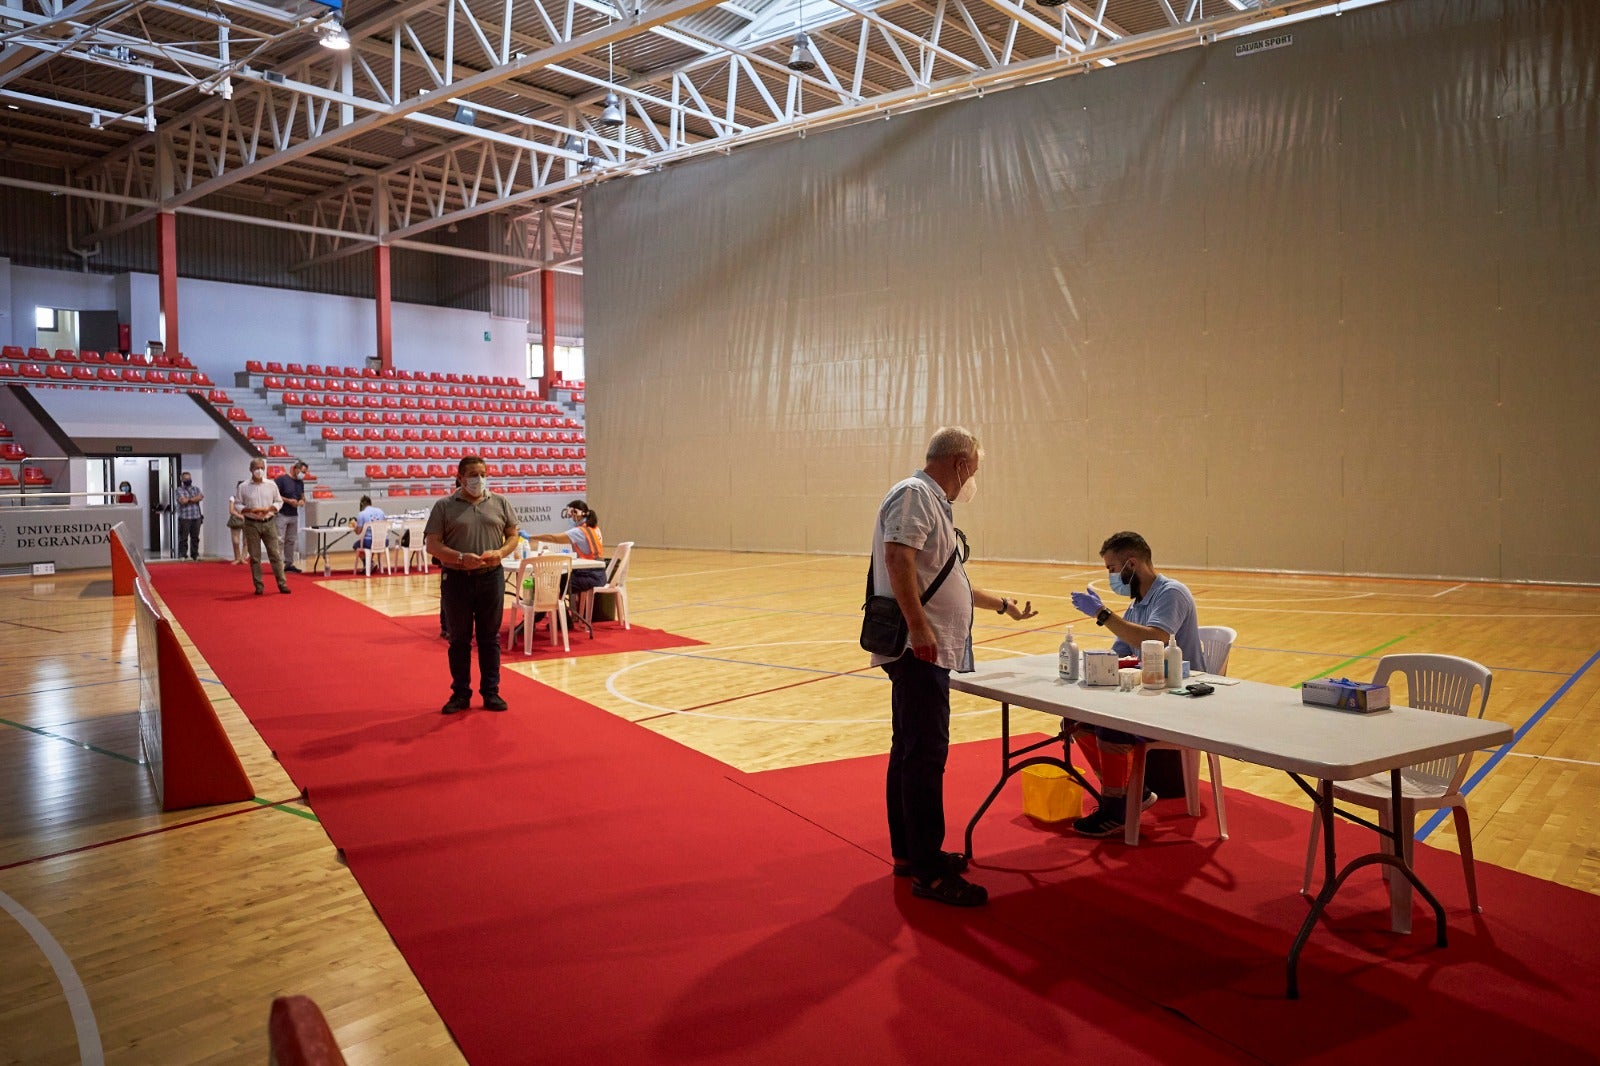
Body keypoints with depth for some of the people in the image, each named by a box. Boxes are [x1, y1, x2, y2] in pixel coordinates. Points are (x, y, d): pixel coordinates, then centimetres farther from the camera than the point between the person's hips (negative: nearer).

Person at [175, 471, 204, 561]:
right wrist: (195, 499, -2)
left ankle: (195, 555, 13)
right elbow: (183, 501, -14)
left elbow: (201, 497, -3)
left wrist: (189, 499, -7)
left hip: (196, 517, 4)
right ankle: (182, 555, 0)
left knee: (195, 537, 7)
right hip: (184, 517, -4)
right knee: (183, 538, -3)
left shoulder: (196, 488, 16)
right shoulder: (179, 490, 2)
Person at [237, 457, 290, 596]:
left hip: (269, 523, 1)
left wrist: (269, 509, -11)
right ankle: (258, 585, 9)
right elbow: (238, 505, 3)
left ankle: (282, 583, 3)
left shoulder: (271, 485, 4)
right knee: (254, 557, 3)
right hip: (251, 524, 0)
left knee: (275, 554, 0)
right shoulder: (243, 487, 1)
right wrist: (250, 510, -16)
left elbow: (279, 502, 8)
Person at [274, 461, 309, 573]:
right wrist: (288, 501, -19)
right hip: (281, 514, -7)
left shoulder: (300, 482, 13)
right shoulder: (282, 479, -8)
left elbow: (302, 496, 23)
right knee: (279, 540, -8)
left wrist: (302, 501, 1)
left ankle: (289, 564, 15)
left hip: (294, 515, 7)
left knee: (291, 540, 9)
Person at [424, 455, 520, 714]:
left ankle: (491, 692, 19)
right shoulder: (444, 506, -1)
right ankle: (460, 693, 19)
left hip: (491, 577, 2)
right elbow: (432, 545, -5)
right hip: (456, 579, -1)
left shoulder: (500, 503, 7)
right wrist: (461, 558, -20)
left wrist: (500, 552, -11)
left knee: (490, 637, 8)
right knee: (459, 639, 8)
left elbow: (513, 535, 10)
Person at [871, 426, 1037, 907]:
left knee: (911, 752, 15)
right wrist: (918, 626, -28)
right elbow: (897, 557, -24)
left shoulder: (933, 503, 22)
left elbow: (947, 582, 30)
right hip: (918, 650, -11)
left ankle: (909, 853, 25)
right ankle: (929, 871, -3)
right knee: (925, 755, -8)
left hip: (931, 651, 11)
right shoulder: (913, 495, -9)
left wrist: (1002, 603, 36)